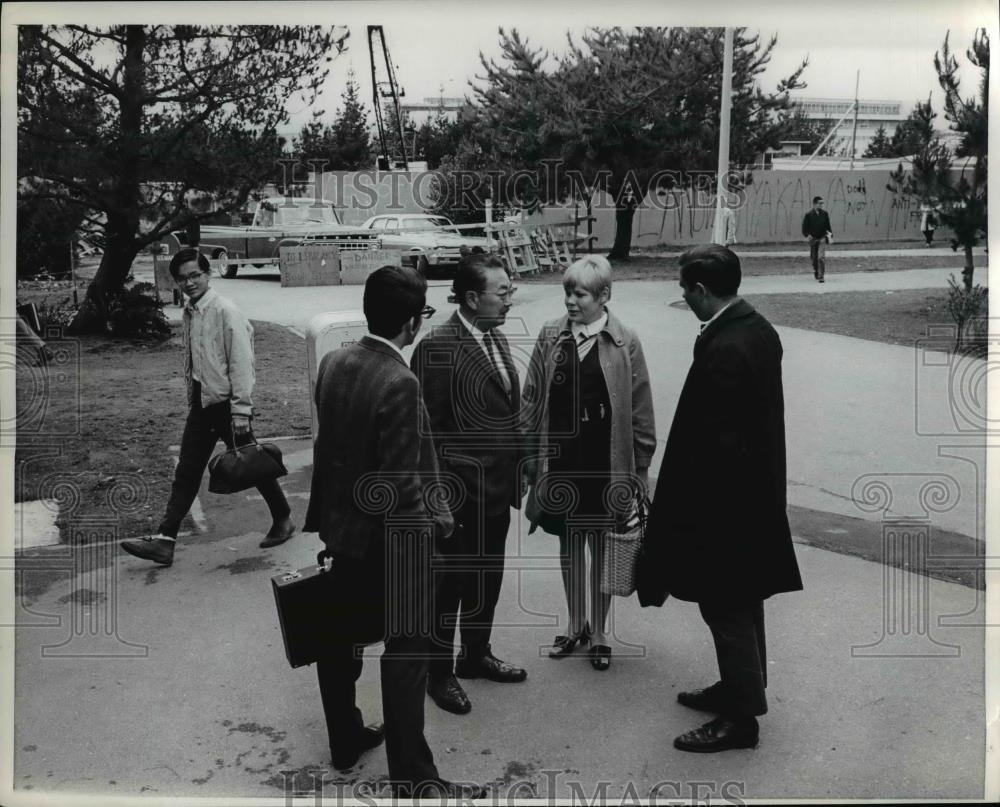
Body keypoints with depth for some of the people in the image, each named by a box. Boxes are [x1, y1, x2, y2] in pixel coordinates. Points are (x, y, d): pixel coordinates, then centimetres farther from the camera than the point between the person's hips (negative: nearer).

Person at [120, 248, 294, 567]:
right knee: (186, 472, 6)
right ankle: (164, 541, 8)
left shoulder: (225, 311, -15)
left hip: (226, 402, -7)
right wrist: (192, 397, 15)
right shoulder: (189, 312, 8)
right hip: (201, 402, 7)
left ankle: (283, 519, 26)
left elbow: (241, 363, -18)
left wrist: (241, 411, -19)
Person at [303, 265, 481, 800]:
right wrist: (434, 521, -8)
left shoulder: (333, 363, -2)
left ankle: (345, 740, 39)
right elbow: (402, 481, -24)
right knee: (405, 653, 3)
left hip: (343, 526, 8)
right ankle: (414, 780, 14)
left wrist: (325, 511, 15)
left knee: (340, 639, 20)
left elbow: (326, 445, 6)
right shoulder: (399, 383, -26)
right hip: (392, 539, -8)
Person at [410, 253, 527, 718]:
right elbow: (427, 430, -16)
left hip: (497, 487, 8)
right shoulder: (437, 347, -18)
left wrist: (515, 474, 11)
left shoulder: (497, 339, 8)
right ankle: (439, 673, 25)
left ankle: (476, 656, 39)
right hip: (460, 492, -8)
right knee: (449, 583, 8)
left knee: (488, 579, 20)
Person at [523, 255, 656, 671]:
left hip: (606, 464, -2)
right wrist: (531, 454, 2)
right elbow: (533, 399, 4)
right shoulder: (550, 336, -1)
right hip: (562, 460, 3)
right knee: (569, 543, 15)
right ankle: (575, 624, 32)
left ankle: (598, 632, 25)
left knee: (602, 545, 10)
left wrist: (640, 466, -4)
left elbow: (640, 411, -4)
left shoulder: (625, 343, -7)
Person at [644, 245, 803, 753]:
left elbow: (716, 441, -25)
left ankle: (740, 717, 16)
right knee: (743, 601, 21)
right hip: (755, 491, 10)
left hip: (725, 500, -10)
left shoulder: (724, 349, -25)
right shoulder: (759, 329, 5)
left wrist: (686, 511, -16)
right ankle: (741, 688, 38)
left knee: (726, 608, 3)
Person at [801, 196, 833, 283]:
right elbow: (804, 228, -1)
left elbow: (828, 226, 12)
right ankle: (816, 272, 37)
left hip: (822, 239, 0)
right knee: (814, 258, 11)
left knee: (821, 257, -15)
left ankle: (821, 276, -13)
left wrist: (830, 234, 2)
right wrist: (807, 235, -16)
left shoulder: (824, 214, 2)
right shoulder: (808, 215, -4)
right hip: (813, 239, 0)